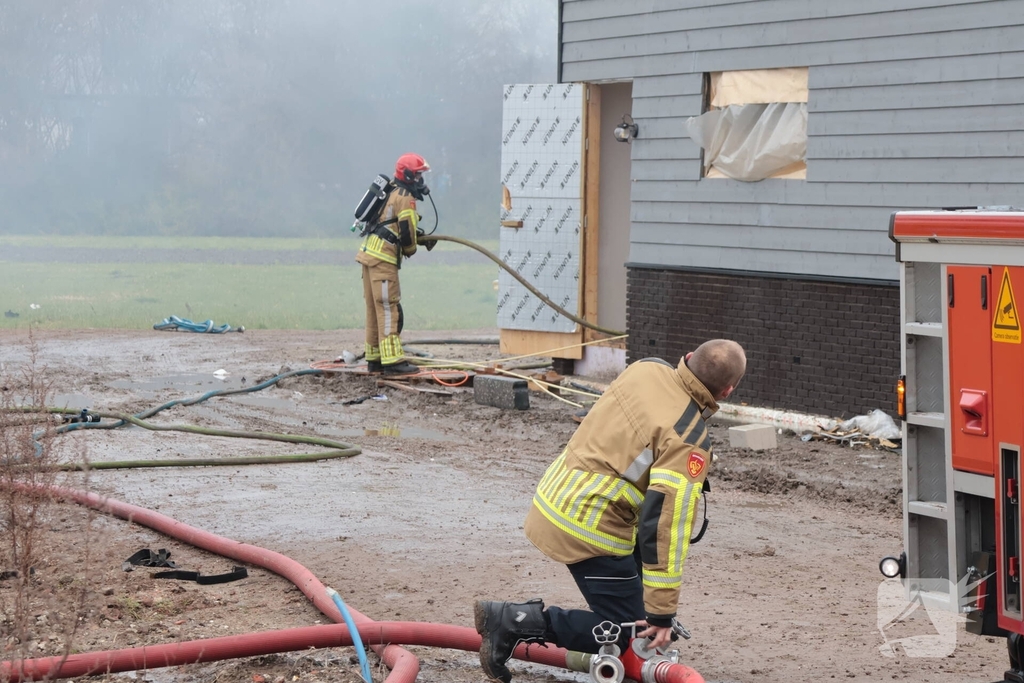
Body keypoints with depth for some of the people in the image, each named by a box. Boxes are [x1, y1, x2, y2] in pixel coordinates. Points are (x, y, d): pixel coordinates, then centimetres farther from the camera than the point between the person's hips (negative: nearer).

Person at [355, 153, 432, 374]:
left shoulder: (393, 193, 21)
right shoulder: (405, 198, -9)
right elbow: (407, 232, -14)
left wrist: (419, 235, 12)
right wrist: (410, 250, 5)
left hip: (369, 254, 10)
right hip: (383, 257, -10)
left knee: (375, 310, 12)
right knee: (389, 309, -12)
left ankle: (375, 359, 16)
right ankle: (392, 360, -16)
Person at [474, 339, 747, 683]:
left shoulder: (646, 367, 0)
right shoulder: (689, 442, -20)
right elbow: (667, 526, -24)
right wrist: (662, 613, -20)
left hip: (553, 496, 9)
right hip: (585, 528, -9)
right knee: (629, 632, 0)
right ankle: (519, 620, -8)